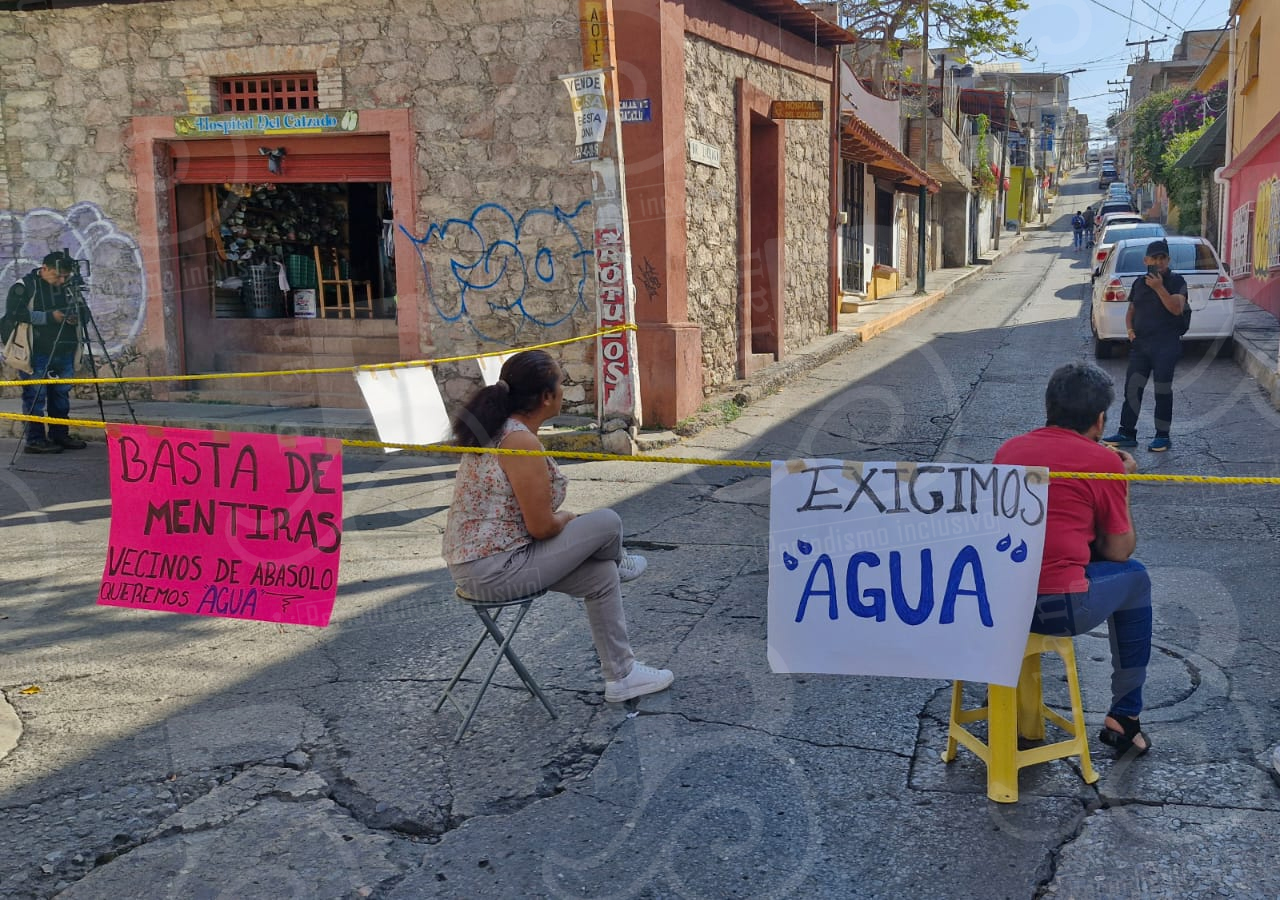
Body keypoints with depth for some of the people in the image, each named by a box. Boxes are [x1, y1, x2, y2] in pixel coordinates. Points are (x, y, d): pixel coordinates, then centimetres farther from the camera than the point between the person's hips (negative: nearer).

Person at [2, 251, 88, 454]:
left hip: (63, 352, 7)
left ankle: (60, 435, 19)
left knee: (61, 395, 11)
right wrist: (49, 316, -20)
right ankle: (35, 440, -2)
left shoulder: (67, 288, 13)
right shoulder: (25, 286, -6)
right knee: (35, 397, -5)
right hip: (37, 353, -6)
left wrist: (75, 317, -2)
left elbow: (77, 311, 23)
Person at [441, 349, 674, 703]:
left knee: (602, 575, 14)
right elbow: (541, 526, -19)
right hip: (495, 571, -10)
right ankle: (619, 563, 29)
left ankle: (621, 675, 23)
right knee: (607, 523, -7)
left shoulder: (498, 430, 7)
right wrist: (567, 519, 0)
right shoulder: (521, 442, -24)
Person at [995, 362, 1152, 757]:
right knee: (1134, 579, 24)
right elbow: (1119, 551, 6)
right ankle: (1124, 717, 30)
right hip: (1057, 610, -5)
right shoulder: (1104, 461, -2)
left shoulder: (1008, 449, 12)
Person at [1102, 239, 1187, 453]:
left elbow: (1177, 308, -17)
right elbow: (1131, 311, 22)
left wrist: (1159, 287, -23)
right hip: (1140, 345, 5)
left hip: (1166, 345, -5)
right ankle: (1126, 433, 9)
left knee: (1162, 391, -1)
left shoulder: (1176, 281, -2)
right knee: (1132, 388, 3)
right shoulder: (1139, 283, 13)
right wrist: (1130, 329, 4)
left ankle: (1163, 436, 8)